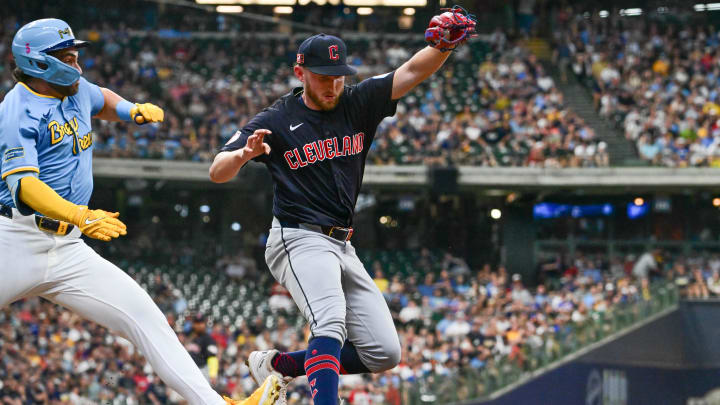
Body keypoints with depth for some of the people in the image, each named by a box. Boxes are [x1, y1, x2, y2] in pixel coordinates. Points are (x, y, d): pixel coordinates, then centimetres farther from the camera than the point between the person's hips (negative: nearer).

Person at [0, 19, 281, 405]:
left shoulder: (76, 91, 14)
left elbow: (102, 101, 40)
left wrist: (134, 110, 16)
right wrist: (80, 216, -41)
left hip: (66, 249, 6)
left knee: (144, 316, -5)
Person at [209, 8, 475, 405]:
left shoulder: (358, 104, 7)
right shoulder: (276, 120, -5)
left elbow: (412, 72, -5)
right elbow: (217, 172, -10)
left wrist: (442, 45, -26)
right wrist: (245, 153, -32)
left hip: (342, 248, 7)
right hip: (299, 241, -7)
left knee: (385, 353, 3)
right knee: (331, 321, -32)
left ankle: (279, 364, 15)